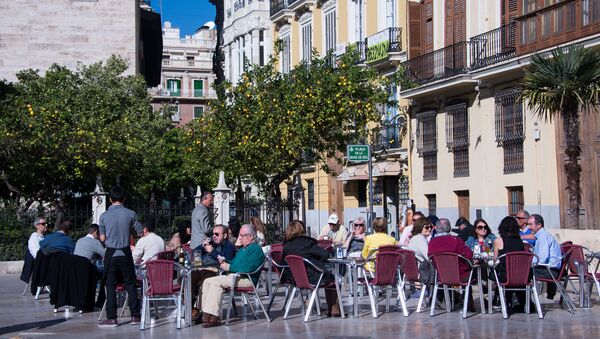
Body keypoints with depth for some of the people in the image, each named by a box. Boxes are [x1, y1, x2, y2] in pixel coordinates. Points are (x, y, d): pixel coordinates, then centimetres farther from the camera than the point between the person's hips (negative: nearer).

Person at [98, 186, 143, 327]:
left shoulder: (104, 216, -4)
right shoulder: (130, 214, -5)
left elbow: (102, 238, 0)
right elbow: (141, 232, 3)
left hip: (111, 253, 0)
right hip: (125, 253, 0)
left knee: (110, 286, 3)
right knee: (130, 284, 9)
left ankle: (111, 318, 2)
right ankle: (135, 316, 10)